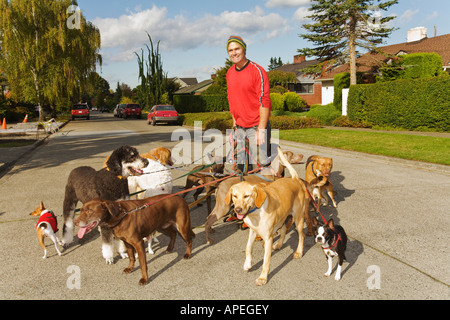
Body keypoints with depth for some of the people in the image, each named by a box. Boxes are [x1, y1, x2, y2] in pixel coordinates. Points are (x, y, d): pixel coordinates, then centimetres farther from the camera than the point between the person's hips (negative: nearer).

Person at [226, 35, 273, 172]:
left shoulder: (257, 70, -12)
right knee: (240, 165, 11)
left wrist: (261, 130, -18)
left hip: (256, 126, -6)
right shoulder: (229, 73, 8)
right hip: (239, 126, 6)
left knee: (260, 163, -5)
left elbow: (264, 101, -15)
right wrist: (234, 122, 12)